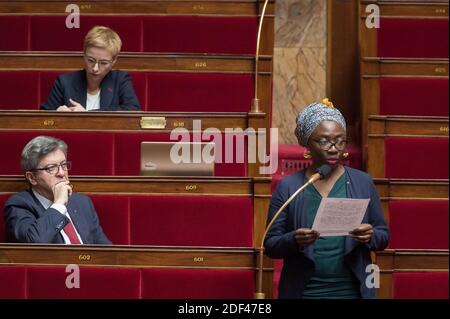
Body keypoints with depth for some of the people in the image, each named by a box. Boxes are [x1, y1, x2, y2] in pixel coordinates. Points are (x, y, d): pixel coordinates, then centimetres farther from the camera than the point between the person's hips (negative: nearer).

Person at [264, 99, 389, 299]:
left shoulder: (363, 182, 2)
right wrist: (294, 240, -22)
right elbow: (271, 245, -2)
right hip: (303, 292, -1)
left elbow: (383, 236, 6)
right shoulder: (288, 187, -2)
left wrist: (370, 236, -15)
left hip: (352, 291, 1)